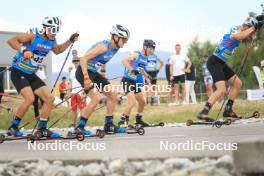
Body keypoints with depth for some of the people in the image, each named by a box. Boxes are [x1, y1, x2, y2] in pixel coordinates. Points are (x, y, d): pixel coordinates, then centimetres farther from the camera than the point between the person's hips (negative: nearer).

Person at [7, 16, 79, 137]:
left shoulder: (51, 41, 3)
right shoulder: (33, 36, -18)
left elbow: (58, 50, 26)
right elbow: (11, 40, -26)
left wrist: (70, 41, 12)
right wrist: (23, 50, -41)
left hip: (31, 75, 8)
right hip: (18, 72, -8)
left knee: (49, 98, 1)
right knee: (30, 98, -26)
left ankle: (42, 128, 12)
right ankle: (13, 127, -12)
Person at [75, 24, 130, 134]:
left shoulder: (114, 48, 2)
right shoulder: (103, 46, -26)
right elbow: (83, 59, -29)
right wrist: (86, 79, -31)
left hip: (94, 73, 9)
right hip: (84, 72, -9)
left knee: (112, 95, 7)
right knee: (96, 98, -22)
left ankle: (109, 125, 16)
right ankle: (80, 127, -14)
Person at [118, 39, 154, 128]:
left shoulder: (145, 58, 12)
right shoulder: (137, 54, -13)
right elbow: (124, 60, -29)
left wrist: (148, 76, 22)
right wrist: (132, 69, -37)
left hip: (135, 82, 9)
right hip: (127, 81, -9)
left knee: (142, 102, 15)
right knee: (132, 102, -22)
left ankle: (139, 120, 34)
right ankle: (122, 121, -16)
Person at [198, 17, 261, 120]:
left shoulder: (238, 31, 10)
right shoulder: (235, 31, -18)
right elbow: (240, 36, -45)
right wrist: (252, 28, -28)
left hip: (221, 64, 10)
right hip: (214, 62, -10)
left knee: (238, 83, 14)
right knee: (222, 89, -23)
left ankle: (228, 110, 21)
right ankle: (203, 113, -26)